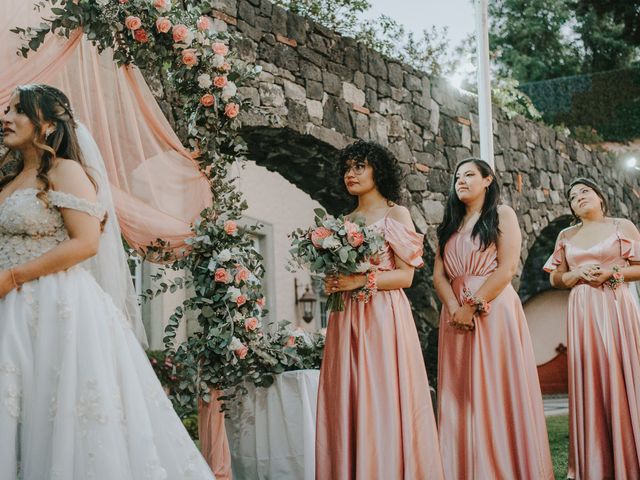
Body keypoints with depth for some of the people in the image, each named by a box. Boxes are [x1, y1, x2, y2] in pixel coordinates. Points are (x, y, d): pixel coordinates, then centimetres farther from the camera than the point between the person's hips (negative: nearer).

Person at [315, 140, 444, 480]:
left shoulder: (396, 215, 2)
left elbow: (405, 275, -6)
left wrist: (361, 280, -17)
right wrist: (332, 283, -1)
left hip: (383, 315, -5)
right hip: (345, 319, 5)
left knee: (383, 402, -8)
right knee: (347, 403, 2)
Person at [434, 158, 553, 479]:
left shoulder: (502, 215, 3)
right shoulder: (449, 225, 19)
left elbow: (506, 269, -8)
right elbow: (439, 274, 8)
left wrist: (473, 306, -13)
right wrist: (454, 309, -10)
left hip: (494, 311, -5)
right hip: (457, 316, 5)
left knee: (498, 393, -6)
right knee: (462, 396, 3)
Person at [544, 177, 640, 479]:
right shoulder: (566, 236, 15)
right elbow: (556, 279, 14)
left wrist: (611, 272, -11)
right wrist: (580, 274, -4)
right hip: (582, 313, 3)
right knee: (588, 380, 0)